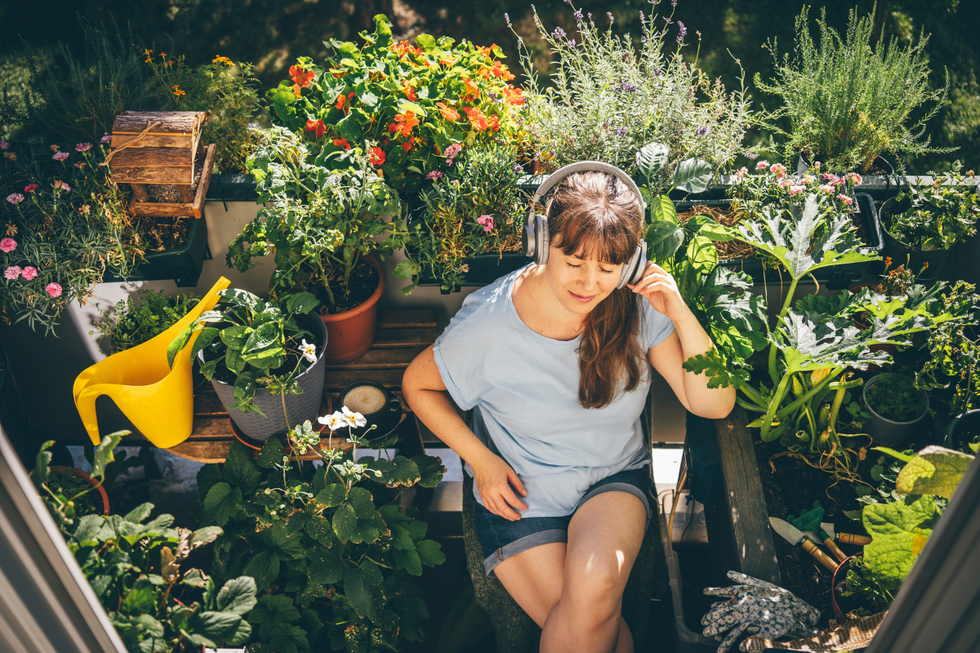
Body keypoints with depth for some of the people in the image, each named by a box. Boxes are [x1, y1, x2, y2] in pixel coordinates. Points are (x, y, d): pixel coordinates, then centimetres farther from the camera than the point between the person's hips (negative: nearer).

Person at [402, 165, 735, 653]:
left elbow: (714, 405, -11)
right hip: (522, 494, -1)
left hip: (615, 479, 2)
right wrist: (480, 460, -9)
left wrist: (680, 314, -24)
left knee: (596, 583, -29)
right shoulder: (488, 324, -20)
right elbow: (418, 384, -2)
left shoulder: (637, 307, -13)